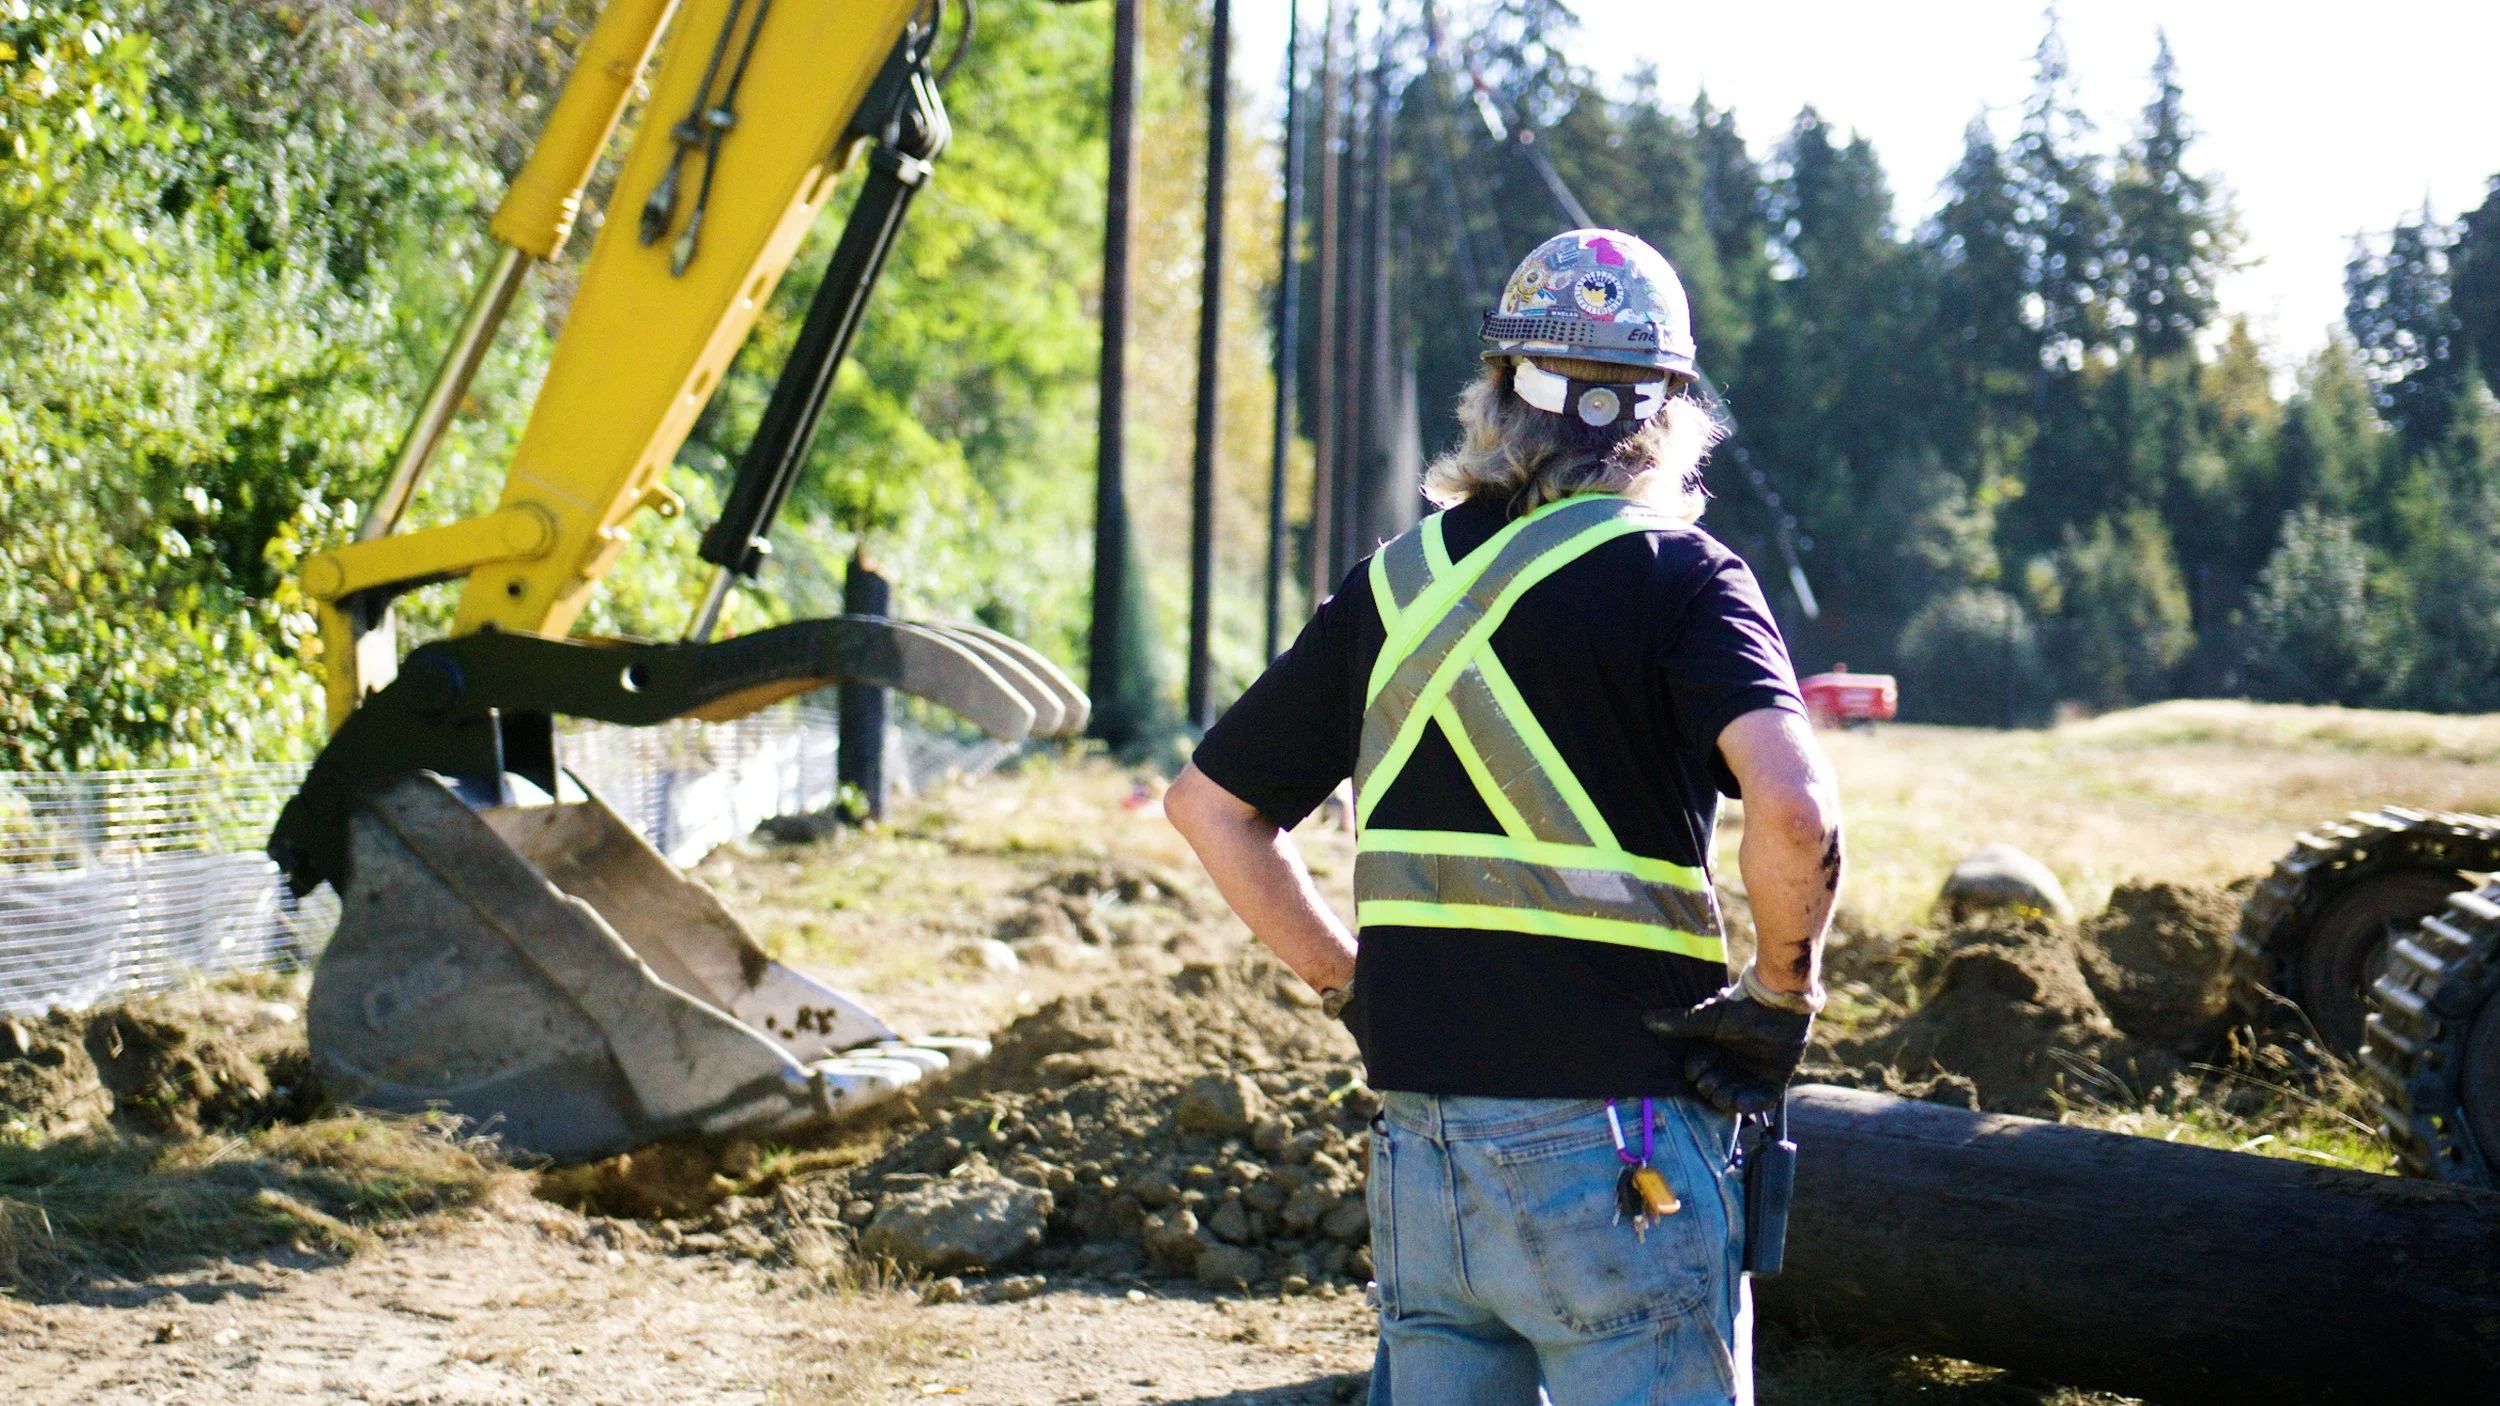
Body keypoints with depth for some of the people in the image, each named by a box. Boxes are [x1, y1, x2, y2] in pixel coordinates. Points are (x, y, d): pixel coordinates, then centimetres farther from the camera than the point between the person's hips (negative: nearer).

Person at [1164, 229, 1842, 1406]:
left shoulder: (1394, 582, 9)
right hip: (1609, 1153, -5)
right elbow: (1795, 809, -23)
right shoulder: (1674, 576, -7)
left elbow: (1209, 801, 16)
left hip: (1417, 1150, 5)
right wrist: (1781, 993, -7)